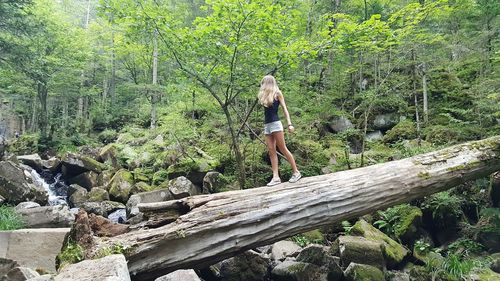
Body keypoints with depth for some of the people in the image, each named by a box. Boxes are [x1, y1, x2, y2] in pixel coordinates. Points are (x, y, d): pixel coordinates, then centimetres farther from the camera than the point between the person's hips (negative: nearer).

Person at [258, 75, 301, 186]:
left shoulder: (277, 93, 1)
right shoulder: (264, 95, 19)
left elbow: (284, 108, -5)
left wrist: (289, 124, -12)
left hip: (275, 123, -7)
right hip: (267, 125, 7)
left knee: (283, 149, -7)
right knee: (271, 151, -1)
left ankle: (296, 172, 2)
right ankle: (276, 177, -5)